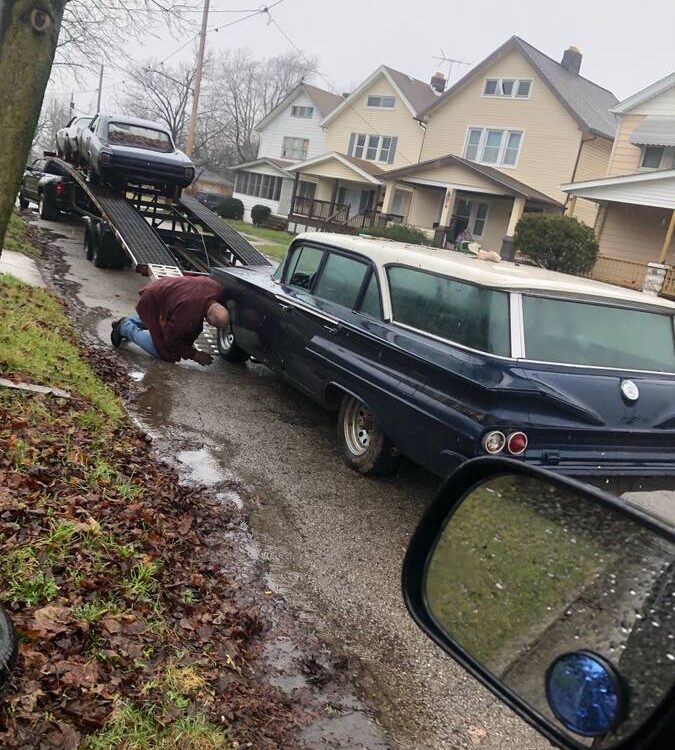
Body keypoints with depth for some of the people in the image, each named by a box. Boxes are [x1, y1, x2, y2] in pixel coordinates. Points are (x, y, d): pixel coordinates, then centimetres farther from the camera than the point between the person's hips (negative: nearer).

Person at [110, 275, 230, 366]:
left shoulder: (216, 288, -24)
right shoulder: (188, 315, -42)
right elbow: (172, 339, -24)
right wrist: (194, 355, -17)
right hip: (152, 303, -8)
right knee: (164, 353, -4)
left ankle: (128, 322, 46)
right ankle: (125, 328, 10)